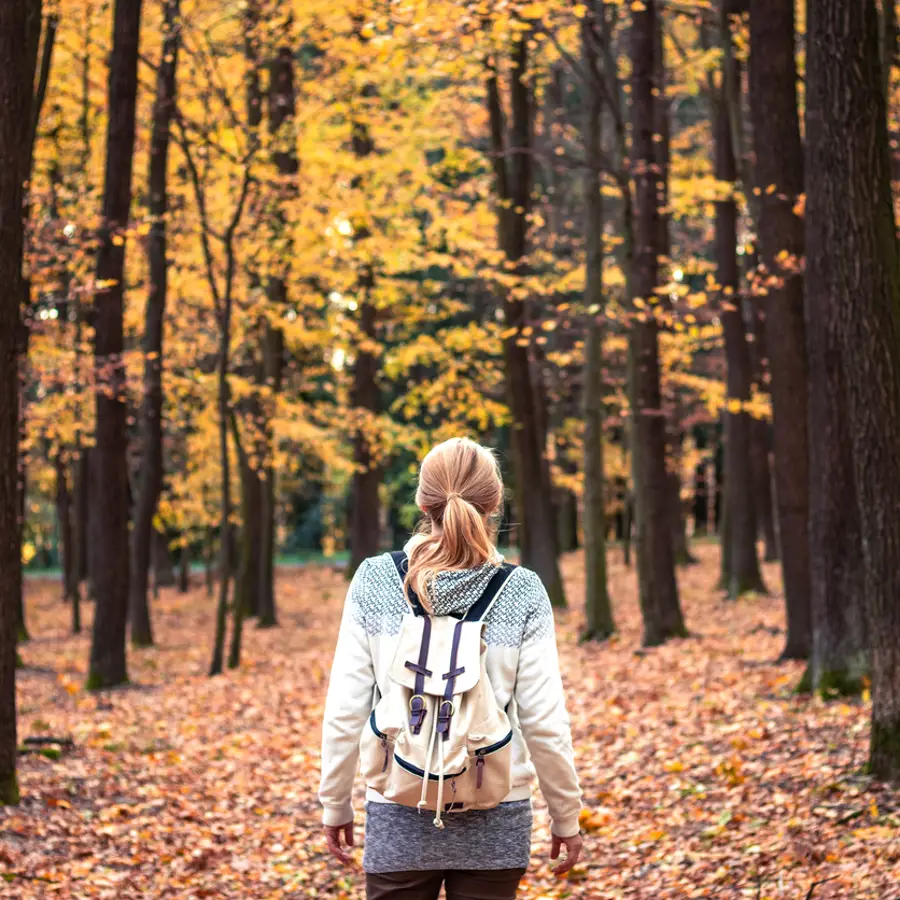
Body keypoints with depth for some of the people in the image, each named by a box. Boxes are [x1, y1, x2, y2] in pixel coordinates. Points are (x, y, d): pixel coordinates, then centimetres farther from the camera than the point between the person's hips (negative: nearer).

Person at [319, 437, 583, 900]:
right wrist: (566, 817, 6)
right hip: (493, 824, 0)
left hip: (399, 820, 0)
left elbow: (344, 710, -5)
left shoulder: (375, 581, -6)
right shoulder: (521, 592, -8)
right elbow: (544, 721, -7)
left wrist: (335, 804, 8)